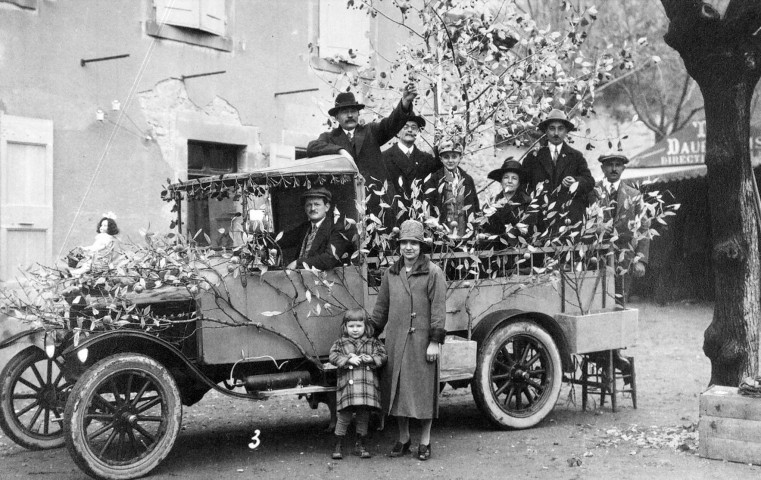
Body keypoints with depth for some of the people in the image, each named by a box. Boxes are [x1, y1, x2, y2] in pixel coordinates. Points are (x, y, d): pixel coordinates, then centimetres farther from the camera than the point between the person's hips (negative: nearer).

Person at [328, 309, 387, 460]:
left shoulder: (373, 342, 11)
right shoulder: (340, 343, 7)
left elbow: (382, 356, 6)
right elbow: (333, 356, -4)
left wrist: (371, 359, -12)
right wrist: (349, 359, -16)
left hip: (368, 385, 2)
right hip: (348, 385, -2)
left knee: (364, 416, 8)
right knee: (344, 416, -2)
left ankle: (360, 445, 21)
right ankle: (338, 445, 10)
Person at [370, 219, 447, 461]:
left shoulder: (433, 272, -4)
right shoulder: (391, 273, 10)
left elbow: (438, 308, -8)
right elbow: (381, 307, 16)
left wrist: (435, 341, -12)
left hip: (421, 341, -4)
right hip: (395, 340, 4)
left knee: (423, 388, 3)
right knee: (397, 389, 8)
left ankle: (425, 441, 15)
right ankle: (403, 439, 22)